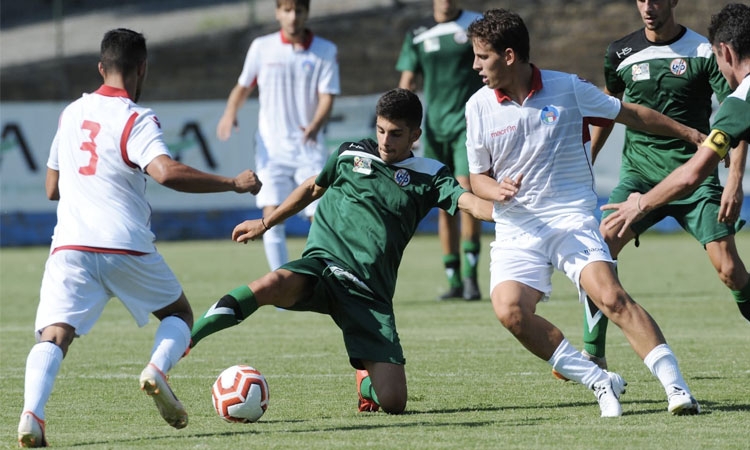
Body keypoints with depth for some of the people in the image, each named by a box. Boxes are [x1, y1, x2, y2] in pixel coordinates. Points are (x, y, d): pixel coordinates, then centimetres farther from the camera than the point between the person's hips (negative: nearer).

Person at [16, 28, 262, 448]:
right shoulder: (136, 120, -3)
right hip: (127, 247, -3)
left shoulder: (71, 113, 17)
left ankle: (31, 414, -35)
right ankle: (157, 369, -10)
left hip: (70, 244, 3)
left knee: (53, 335, -8)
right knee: (180, 313, 20)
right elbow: (167, 172, -21)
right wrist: (232, 183, -14)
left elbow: (52, 188, 27)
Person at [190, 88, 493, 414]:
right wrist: (265, 224, 38)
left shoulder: (428, 176, 9)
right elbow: (313, 188, 31)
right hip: (324, 263, 0)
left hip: (370, 293, 0)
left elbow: (469, 202, -7)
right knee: (273, 285, -38)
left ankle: (366, 379, 27)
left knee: (393, 402, -11)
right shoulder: (351, 155, 14)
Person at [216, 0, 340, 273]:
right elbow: (243, 87, 13)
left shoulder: (325, 52, 1)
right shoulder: (262, 48, 3)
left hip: (309, 147, 0)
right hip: (271, 146, 0)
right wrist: (230, 112, -8)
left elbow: (327, 97, -6)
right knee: (271, 215, -14)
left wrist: (315, 126, -27)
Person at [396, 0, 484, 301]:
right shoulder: (418, 35, 9)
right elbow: (407, 82, 9)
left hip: (469, 123, -3)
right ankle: (454, 281, 13)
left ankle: (471, 274, -10)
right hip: (434, 127, 3)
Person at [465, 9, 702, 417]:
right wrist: (498, 190, -11)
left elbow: (631, 114, 13)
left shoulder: (567, 88, -1)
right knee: (509, 309, -23)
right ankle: (600, 382, -12)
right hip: (516, 229, 2)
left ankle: (676, 388, -21)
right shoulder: (479, 107, 4)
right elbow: (477, 177, 13)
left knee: (611, 297, -24)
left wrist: (691, 134, 17)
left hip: (572, 218, -2)